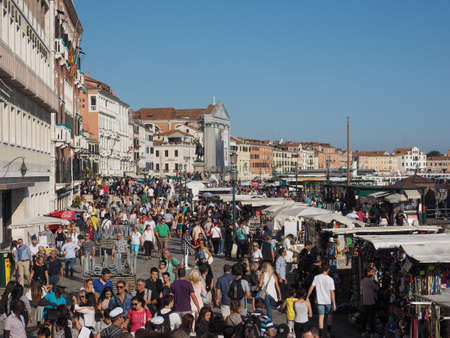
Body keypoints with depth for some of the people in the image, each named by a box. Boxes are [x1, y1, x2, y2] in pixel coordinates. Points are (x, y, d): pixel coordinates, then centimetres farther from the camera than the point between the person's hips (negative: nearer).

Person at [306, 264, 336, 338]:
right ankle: (329, 331, 30)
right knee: (329, 315, 19)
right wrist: (334, 304, -8)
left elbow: (311, 287, -6)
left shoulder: (316, 277, -5)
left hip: (320, 301, 1)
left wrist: (307, 297, 3)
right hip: (328, 301, -1)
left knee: (321, 316, 2)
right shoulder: (330, 279, -11)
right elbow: (332, 292, -11)